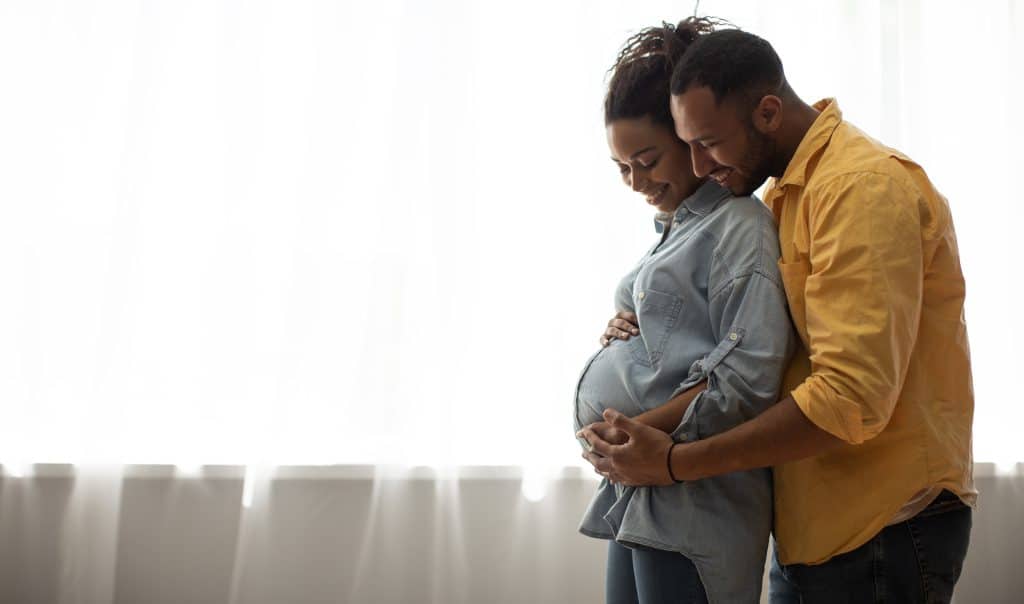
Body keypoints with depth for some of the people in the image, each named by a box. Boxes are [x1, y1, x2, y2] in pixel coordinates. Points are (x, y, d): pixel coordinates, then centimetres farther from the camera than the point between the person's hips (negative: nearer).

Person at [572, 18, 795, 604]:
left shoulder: (740, 226, -9)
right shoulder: (674, 229, 18)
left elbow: (751, 375, -19)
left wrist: (640, 431, -17)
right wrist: (620, 333, 5)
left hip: (692, 504, -8)